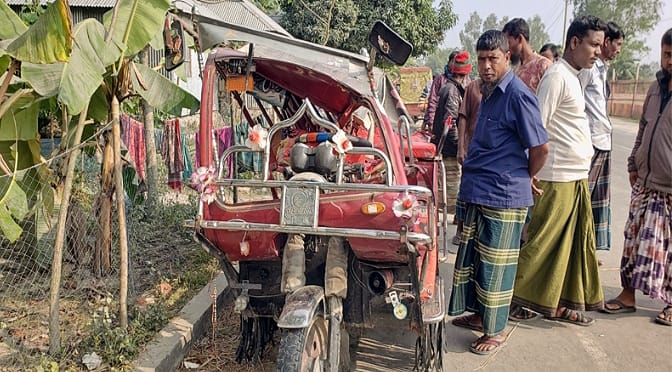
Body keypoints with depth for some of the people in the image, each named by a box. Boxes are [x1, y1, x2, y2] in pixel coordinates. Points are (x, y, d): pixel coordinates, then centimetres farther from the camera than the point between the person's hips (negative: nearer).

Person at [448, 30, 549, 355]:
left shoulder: (518, 96, -17)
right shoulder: (490, 92, 12)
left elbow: (540, 148, -15)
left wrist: (525, 178, 0)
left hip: (503, 197, -9)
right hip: (478, 193, 9)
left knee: (495, 266, 3)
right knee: (472, 257, 18)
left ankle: (495, 330, 18)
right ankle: (478, 314, 35)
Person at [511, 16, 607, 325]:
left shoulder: (573, 76, 16)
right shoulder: (557, 75, -13)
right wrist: (534, 172, -19)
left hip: (577, 176, 10)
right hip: (558, 177, -10)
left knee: (574, 241, 13)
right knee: (543, 241, -3)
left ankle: (559, 304, 22)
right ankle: (513, 295, 11)